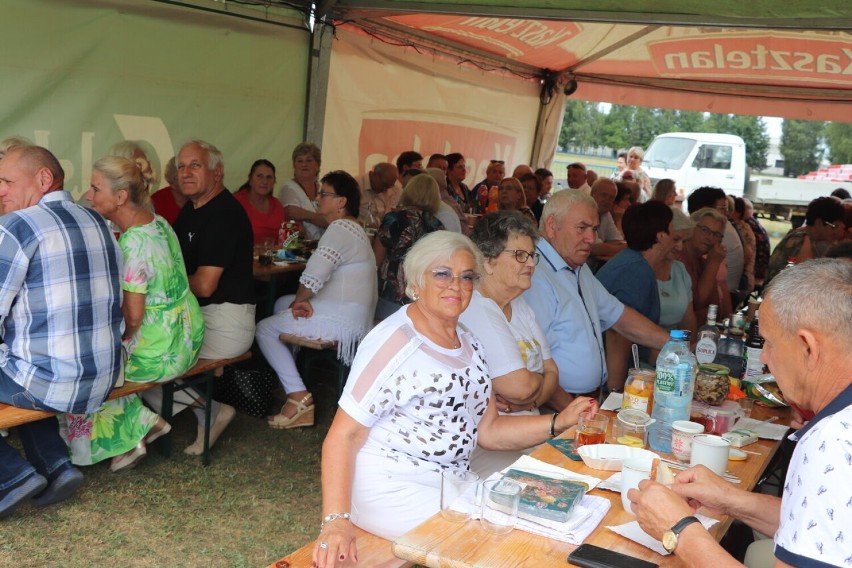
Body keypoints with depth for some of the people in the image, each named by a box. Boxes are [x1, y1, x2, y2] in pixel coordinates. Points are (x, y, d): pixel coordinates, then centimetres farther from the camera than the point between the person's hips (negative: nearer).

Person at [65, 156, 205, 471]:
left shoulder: (134, 242, -24)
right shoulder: (158, 222, 3)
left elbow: (132, 317, -22)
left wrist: (115, 339, -3)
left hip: (160, 351, -8)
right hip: (186, 336, 8)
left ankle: (129, 439, 18)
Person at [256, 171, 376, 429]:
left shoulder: (340, 229, -17)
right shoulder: (352, 228, 17)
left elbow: (312, 278, -25)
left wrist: (299, 301, -5)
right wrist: (304, 301, -2)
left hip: (343, 320, -11)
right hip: (351, 313, 11)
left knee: (265, 329, -2)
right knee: (283, 303, 24)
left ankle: (298, 396, -7)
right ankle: (286, 374, 26)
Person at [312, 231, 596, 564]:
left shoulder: (469, 344, 9)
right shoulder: (394, 343, -16)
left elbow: (487, 430, 10)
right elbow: (342, 437, -18)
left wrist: (560, 422, -2)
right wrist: (336, 521, -30)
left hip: (452, 484, 8)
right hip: (392, 490, -8)